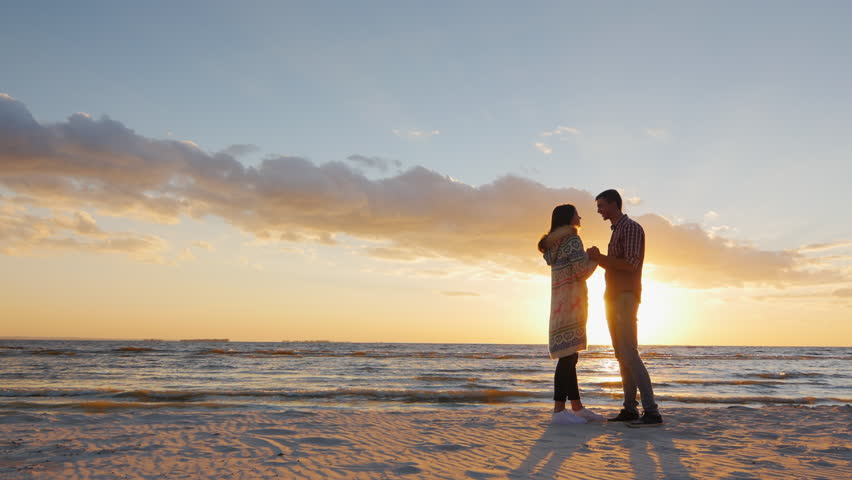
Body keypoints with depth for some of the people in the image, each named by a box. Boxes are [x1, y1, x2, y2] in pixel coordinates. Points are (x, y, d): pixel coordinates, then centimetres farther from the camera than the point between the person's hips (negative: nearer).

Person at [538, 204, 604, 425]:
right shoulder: (571, 238, -7)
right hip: (571, 301, -10)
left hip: (561, 303, 10)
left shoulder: (554, 242, 20)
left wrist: (588, 256, 22)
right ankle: (559, 410, -11)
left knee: (569, 356, 10)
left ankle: (577, 407, 16)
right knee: (568, 356, -11)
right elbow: (581, 271, -13)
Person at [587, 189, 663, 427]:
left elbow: (631, 265, -19)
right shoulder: (617, 231, 22)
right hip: (614, 298, 10)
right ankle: (630, 409, 7)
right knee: (621, 354, 6)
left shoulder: (631, 228, -8)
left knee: (629, 353, -16)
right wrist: (598, 258, 9)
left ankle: (652, 412, -17)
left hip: (626, 297, -10)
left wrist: (601, 257, -15)